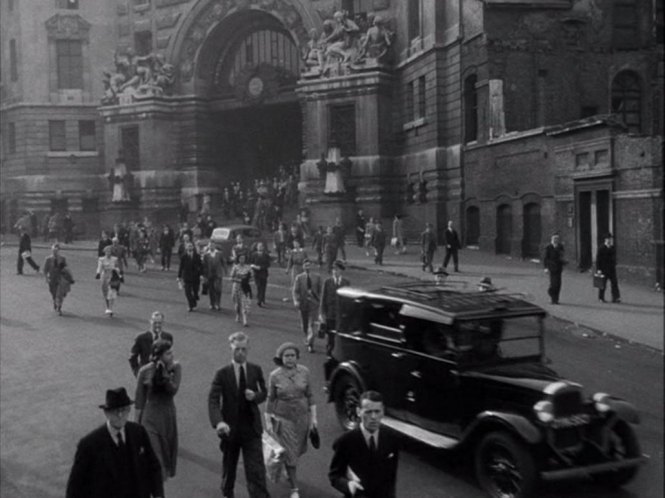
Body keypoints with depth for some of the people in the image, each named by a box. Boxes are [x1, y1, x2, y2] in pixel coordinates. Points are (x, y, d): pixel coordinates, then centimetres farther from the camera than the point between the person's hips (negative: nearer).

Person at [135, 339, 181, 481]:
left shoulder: (175, 367, -5)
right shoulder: (145, 371, -12)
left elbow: (173, 390, -18)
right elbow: (139, 401, -4)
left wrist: (164, 372, -25)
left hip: (169, 416, 4)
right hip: (150, 417, -3)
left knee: (167, 453, 14)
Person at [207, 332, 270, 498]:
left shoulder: (256, 370, 0)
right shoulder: (222, 374, -8)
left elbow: (264, 392, 10)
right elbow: (213, 400, -17)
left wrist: (255, 396, -15)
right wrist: (218, 422, -34)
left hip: (252, 428, 0)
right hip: (230, 428, 0)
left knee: (256, 470, -5)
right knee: (229, 467, 18)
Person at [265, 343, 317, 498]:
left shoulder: (304, 372, -7)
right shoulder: (275, 376, -12)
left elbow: (310, 395, 1)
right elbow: (270, 399, -3)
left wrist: (313, 417, 1)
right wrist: (268, 421, -1)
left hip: (302, 417, 3)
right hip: (283, 418, -3)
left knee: (299, 450, 17)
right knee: (289, 453, 0)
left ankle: (289, 470, 49)